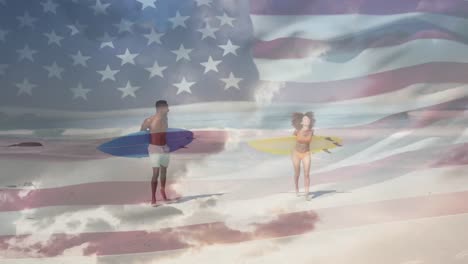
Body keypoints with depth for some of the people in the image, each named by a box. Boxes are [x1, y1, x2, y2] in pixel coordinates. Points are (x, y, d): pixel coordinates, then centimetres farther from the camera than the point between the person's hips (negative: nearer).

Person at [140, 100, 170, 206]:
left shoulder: (165, 118, 1)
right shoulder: (149, 121, -17)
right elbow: (141, 133, -2)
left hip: (165, 148, 6)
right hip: (155, 149, -6)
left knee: (164, 171, 16)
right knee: (156, 173, -10)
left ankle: (163, 191, 36)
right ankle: (153, 198, -2)